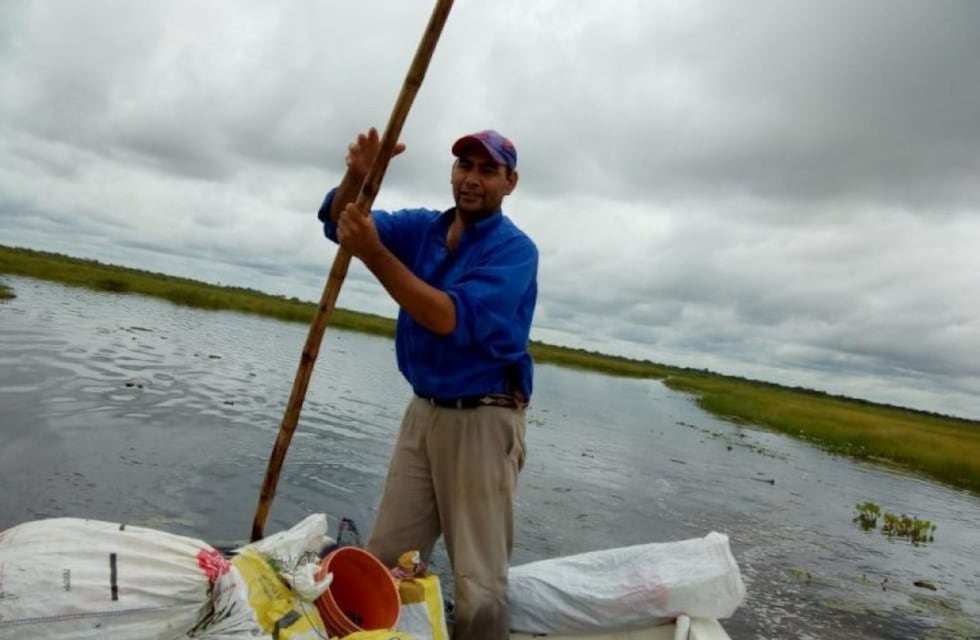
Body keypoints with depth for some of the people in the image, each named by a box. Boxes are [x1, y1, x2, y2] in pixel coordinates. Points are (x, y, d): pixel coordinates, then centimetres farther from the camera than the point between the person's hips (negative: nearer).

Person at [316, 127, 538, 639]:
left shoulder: (514, 249, -12)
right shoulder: (422, 227, 7)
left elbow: (452, 319, -24)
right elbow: (339, 222, -1)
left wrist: (373, 254, -30)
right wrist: (358, 176, -23)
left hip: (482, 421, -5)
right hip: (423, 411, 6)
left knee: (478, 580, -3)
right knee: (383, 562, 11)